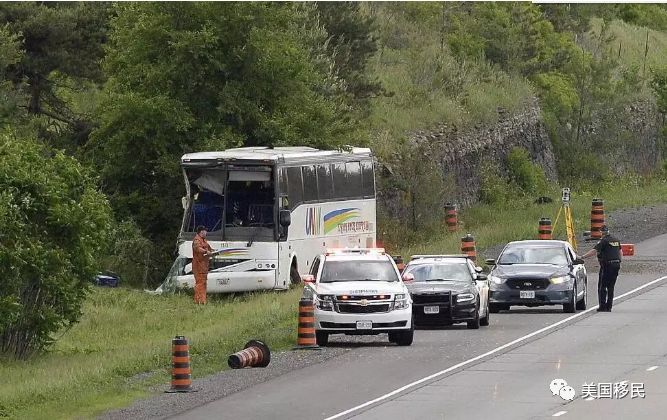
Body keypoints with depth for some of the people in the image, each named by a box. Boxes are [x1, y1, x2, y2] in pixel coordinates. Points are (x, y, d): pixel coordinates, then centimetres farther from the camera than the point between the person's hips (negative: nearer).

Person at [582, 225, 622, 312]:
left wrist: (583, 257, -18)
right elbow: (620, 252, 20)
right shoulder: (616, 240, 12)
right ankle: (609, 307, 11)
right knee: (611, 287, 11)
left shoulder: (604, 241, -11)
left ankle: (603, 306, -6)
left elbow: (594, 251, -18)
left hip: (607, 265, -7)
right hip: (616, 264, 7)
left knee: (602, 286, -1)